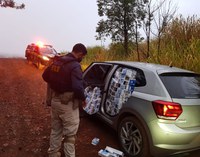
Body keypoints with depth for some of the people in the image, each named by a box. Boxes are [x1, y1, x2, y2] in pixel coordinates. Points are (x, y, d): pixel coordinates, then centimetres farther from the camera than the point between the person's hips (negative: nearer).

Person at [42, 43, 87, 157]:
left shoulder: (58, 61, 6)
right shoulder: (75, 66, -20)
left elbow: (45, 76, 15)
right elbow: (78, 87, -30)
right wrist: (83, 98, -12)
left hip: (54, 100, 8)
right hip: (67, 103, -8)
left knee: (56, 129, 23)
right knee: (70, 133, 6)